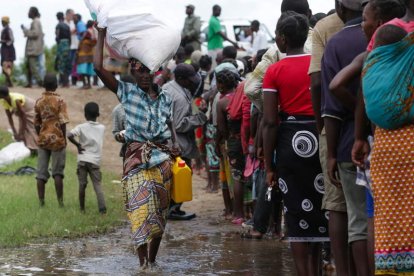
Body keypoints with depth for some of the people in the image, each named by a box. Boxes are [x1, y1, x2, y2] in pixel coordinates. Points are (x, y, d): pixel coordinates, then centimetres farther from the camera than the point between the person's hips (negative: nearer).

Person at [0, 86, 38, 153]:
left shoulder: (16, 100, -39)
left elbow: (23, 117, -30)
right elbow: (9, 117, -10)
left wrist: (21, 133, -23)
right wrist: (14, 132, -12)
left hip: (31, 111, -7)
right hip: (23, 112, 7)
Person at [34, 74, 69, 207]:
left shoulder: (39, 101, 4)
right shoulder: (59, 101, -9)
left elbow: (37, 123, 8)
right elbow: (63, 122, -12)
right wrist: (64, 139, -2)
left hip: (43, 140, 4)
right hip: (57, 139, -4)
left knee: (41, 173, 4)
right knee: (57, 172, 2)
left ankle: (41, 202, 4)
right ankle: (60, 201, 1)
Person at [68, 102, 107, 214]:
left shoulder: (81, 127, -4)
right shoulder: (102, 128, 6)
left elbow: (70, 135, -18)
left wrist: (78, 145, -7)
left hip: (83, 159, -1)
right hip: (95, 160, 1)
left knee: (82, 184, 8)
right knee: (97, 184, -1)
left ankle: (82, 208, 13)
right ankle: (102, 207, -18)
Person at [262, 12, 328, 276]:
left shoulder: (275, 71, -3)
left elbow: (270, 121, -5)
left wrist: (269, 165, 0)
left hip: (291, 142, -2)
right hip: (321, 137, 2)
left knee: (297, 213, 5)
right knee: (320, 208, 13)